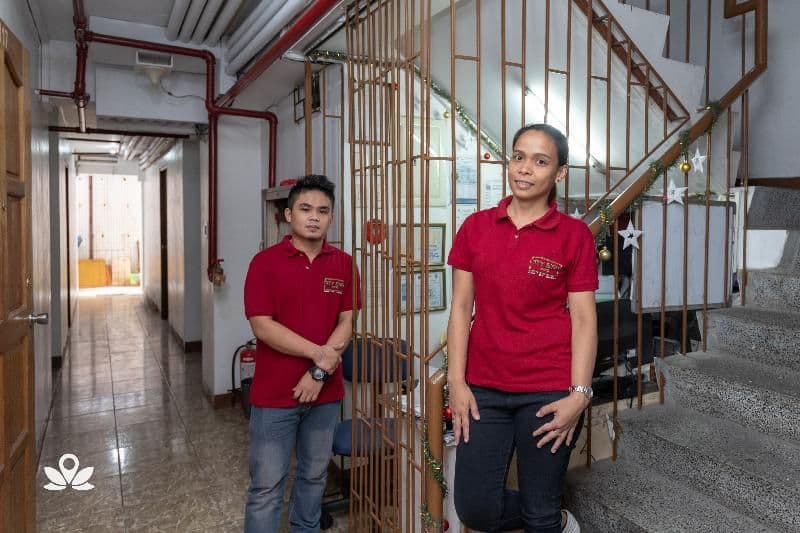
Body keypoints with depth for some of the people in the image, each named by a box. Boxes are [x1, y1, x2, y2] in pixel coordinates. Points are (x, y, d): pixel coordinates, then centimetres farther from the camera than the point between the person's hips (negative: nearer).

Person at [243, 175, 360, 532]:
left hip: (326, 391, 4)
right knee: (266, 486, 5)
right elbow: (263, 327, -13)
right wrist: (319, 353, -15)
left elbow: (346, 322, 0)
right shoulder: (265, 262, -8)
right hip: (274, 393, -3)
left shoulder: (343, 264, 2)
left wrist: (320, 372, -12)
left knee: (314, 475, 19)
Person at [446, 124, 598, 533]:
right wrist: (456, 381, -2)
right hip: (483, 388, 3)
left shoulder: (574, 235, -3)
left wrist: (579, 395, -11)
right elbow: (462, 307, 3)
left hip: (549, 390, -2)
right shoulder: (476, 227, 3)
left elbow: (583, 319, -4)